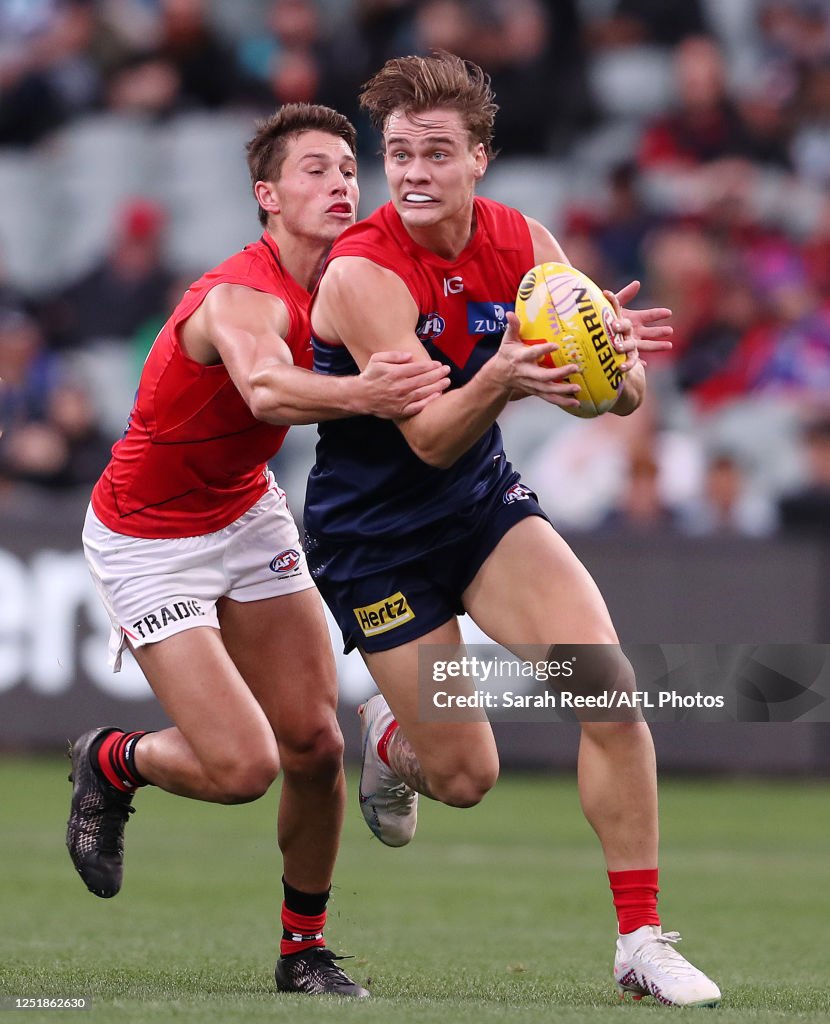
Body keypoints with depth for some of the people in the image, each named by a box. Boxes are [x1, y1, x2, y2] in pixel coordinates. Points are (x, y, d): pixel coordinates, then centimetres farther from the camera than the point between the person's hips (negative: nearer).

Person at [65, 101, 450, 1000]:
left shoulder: (342, 283, -5)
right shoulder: (241, 296, -30)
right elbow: (267, 388, -52)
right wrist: (357, 394, -73)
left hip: (247, 514, 7)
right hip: (148, 540, -7)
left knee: (314, 745, -1)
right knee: (243, 766, -14)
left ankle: (304, 949, 18)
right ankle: (110, 761, 18)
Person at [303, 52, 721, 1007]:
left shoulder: (519, 243, -7)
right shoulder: (362, 272, -22)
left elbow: (626, 390, -7)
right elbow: (429, 438, -27)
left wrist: (617, 365, -32)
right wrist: (500, 377, -47)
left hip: (484, 501, 5)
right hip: (373, 533, -4)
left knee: (611, 689, -14)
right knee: (464, 774, -3)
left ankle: (641, 941, -4)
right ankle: (389, 738, 36)